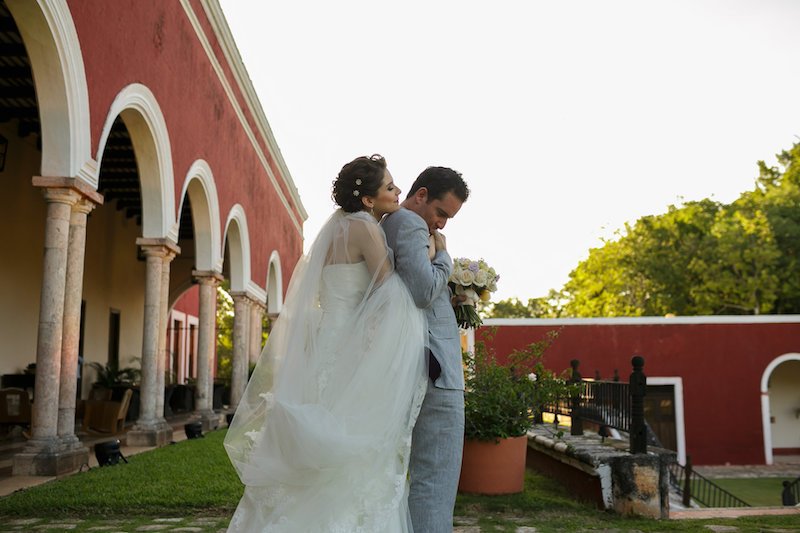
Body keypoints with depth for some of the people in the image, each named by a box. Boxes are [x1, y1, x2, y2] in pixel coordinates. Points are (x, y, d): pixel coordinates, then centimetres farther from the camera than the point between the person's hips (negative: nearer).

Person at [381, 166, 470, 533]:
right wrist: (442, 255, -5)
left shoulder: (382, 228, 20)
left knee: (423, 475, 17)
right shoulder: (410, 224, -10)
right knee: (436, 480, -7)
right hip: (433, 368, -10)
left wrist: (450, 297, 16)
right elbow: (424, 292, -22)